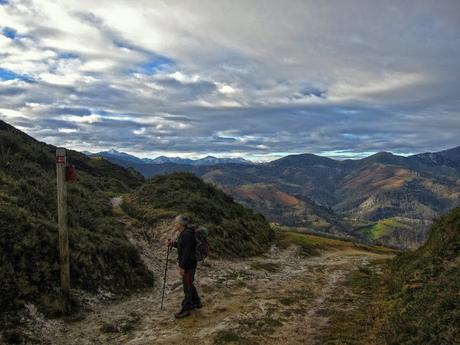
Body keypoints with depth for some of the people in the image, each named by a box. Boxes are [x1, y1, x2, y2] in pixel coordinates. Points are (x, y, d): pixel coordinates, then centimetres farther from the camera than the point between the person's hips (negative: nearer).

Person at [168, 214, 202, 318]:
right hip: (186, 263, 10)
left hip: (188, 265, -10)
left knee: (187, 286, 3)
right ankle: (196, 302, 37)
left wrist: (182, 267, -24)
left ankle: (185, 309, 16)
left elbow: (187, 252, -27)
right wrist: (173, 243, 3)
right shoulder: (183, 233, 6)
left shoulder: (187, 235, -25)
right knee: (189, 284, 22)